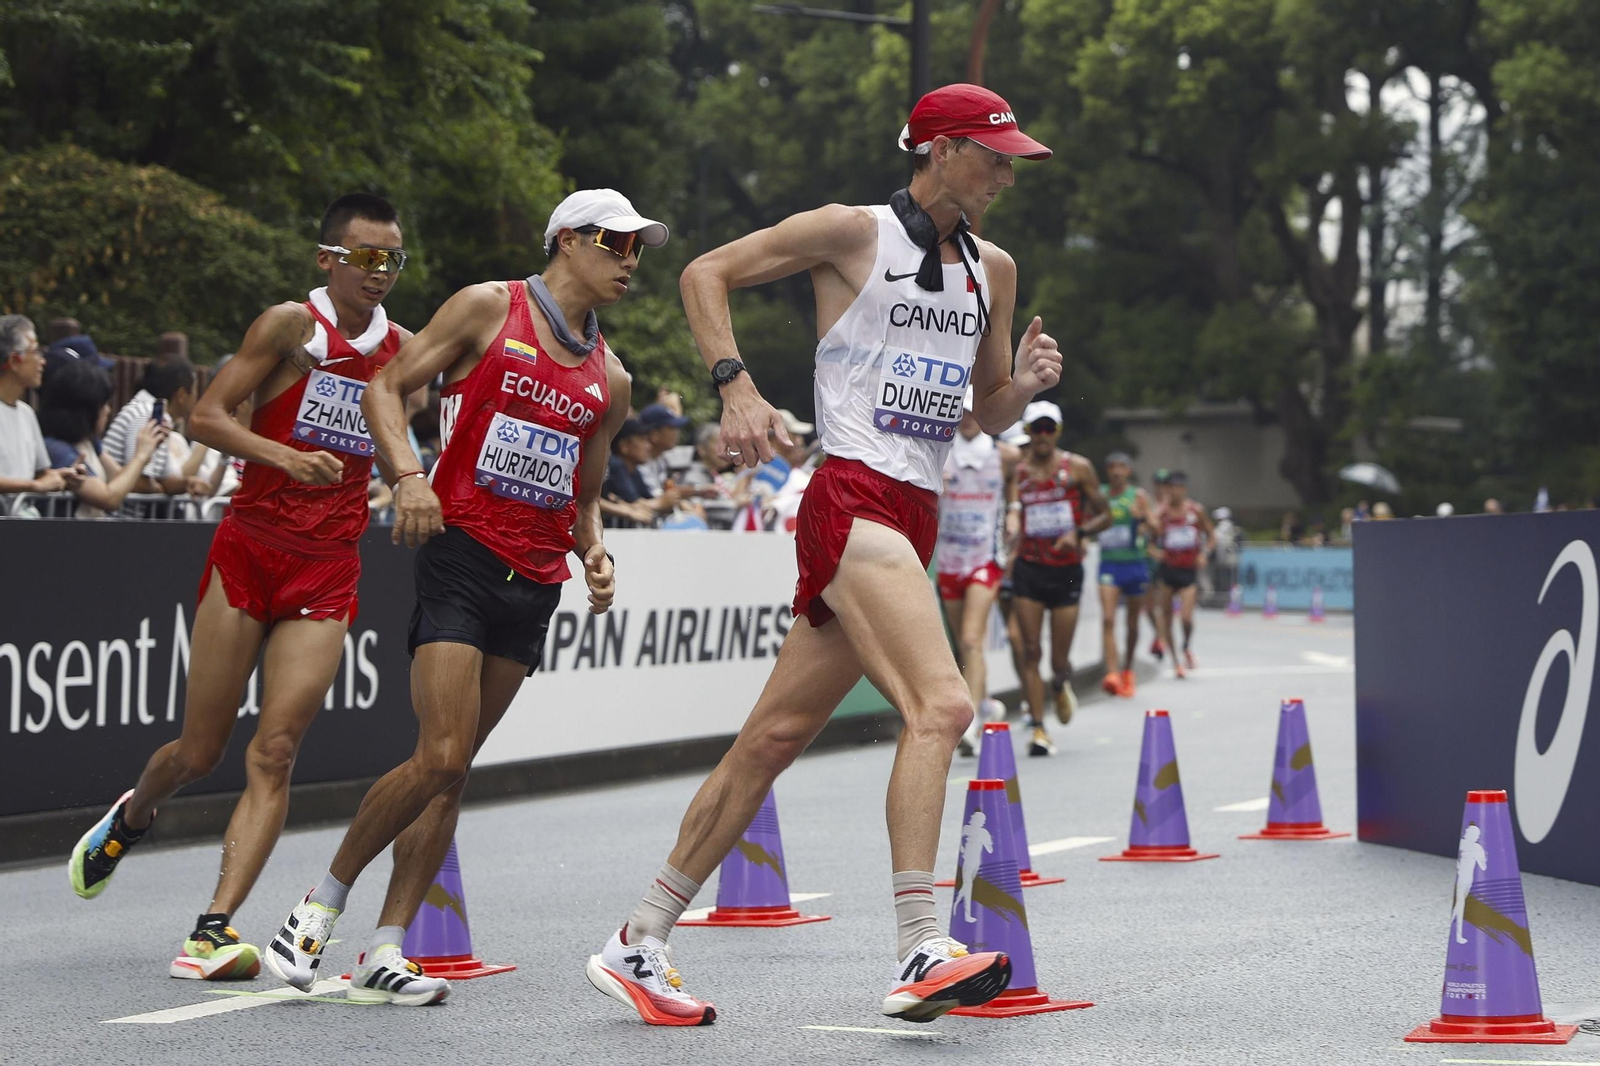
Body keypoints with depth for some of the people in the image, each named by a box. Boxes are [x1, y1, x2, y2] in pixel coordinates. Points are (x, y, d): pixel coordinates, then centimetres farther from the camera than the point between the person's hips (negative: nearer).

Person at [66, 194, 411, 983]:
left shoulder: (403, 348, 7)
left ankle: (214, 929, -12)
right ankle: (129, 818, 40)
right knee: (200, 752, 6)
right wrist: (283, 456, -26)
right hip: (249, 551, -3)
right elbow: (206, 416, -12)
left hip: (329, 570, 3)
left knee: (274, 752, -11)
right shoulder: (290, 326, -7)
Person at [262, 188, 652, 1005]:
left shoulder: (610, 380, 17)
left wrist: (593, 554, 6)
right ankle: (322, 902, 4)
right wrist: (409, 473, -17)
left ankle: (384, 952, 7)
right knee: (440, 756, -15)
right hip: (462, 552, -5)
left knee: (452, 770, 4)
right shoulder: (488, 309, 1)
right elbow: (386, 388, 0)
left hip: (536, 583, 5)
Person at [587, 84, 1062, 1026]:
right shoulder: (853, 234, -2)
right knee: (942, 705, -24)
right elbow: (706, 272, 2)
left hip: (916, 521, 7)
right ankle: (919, 954, -29)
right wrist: (736, 385, -11)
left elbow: (992, 416, 24)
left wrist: (1027, 381, 2)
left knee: (777, 736, 7)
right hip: (853, 501, -7)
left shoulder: (995, 270, 18)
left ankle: (640, 944, 14)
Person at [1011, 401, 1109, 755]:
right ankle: (1039, 728, -5)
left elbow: (1105, 515, 5)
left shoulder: (1078, 468, 2)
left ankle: (1060, 686, 38)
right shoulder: (1015, 471, 3)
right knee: (1031, 651, -9)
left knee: (1059, 661, 2)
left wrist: (1078, 533, -13)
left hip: (1066, 570, 0)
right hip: (1028, 568, 0)